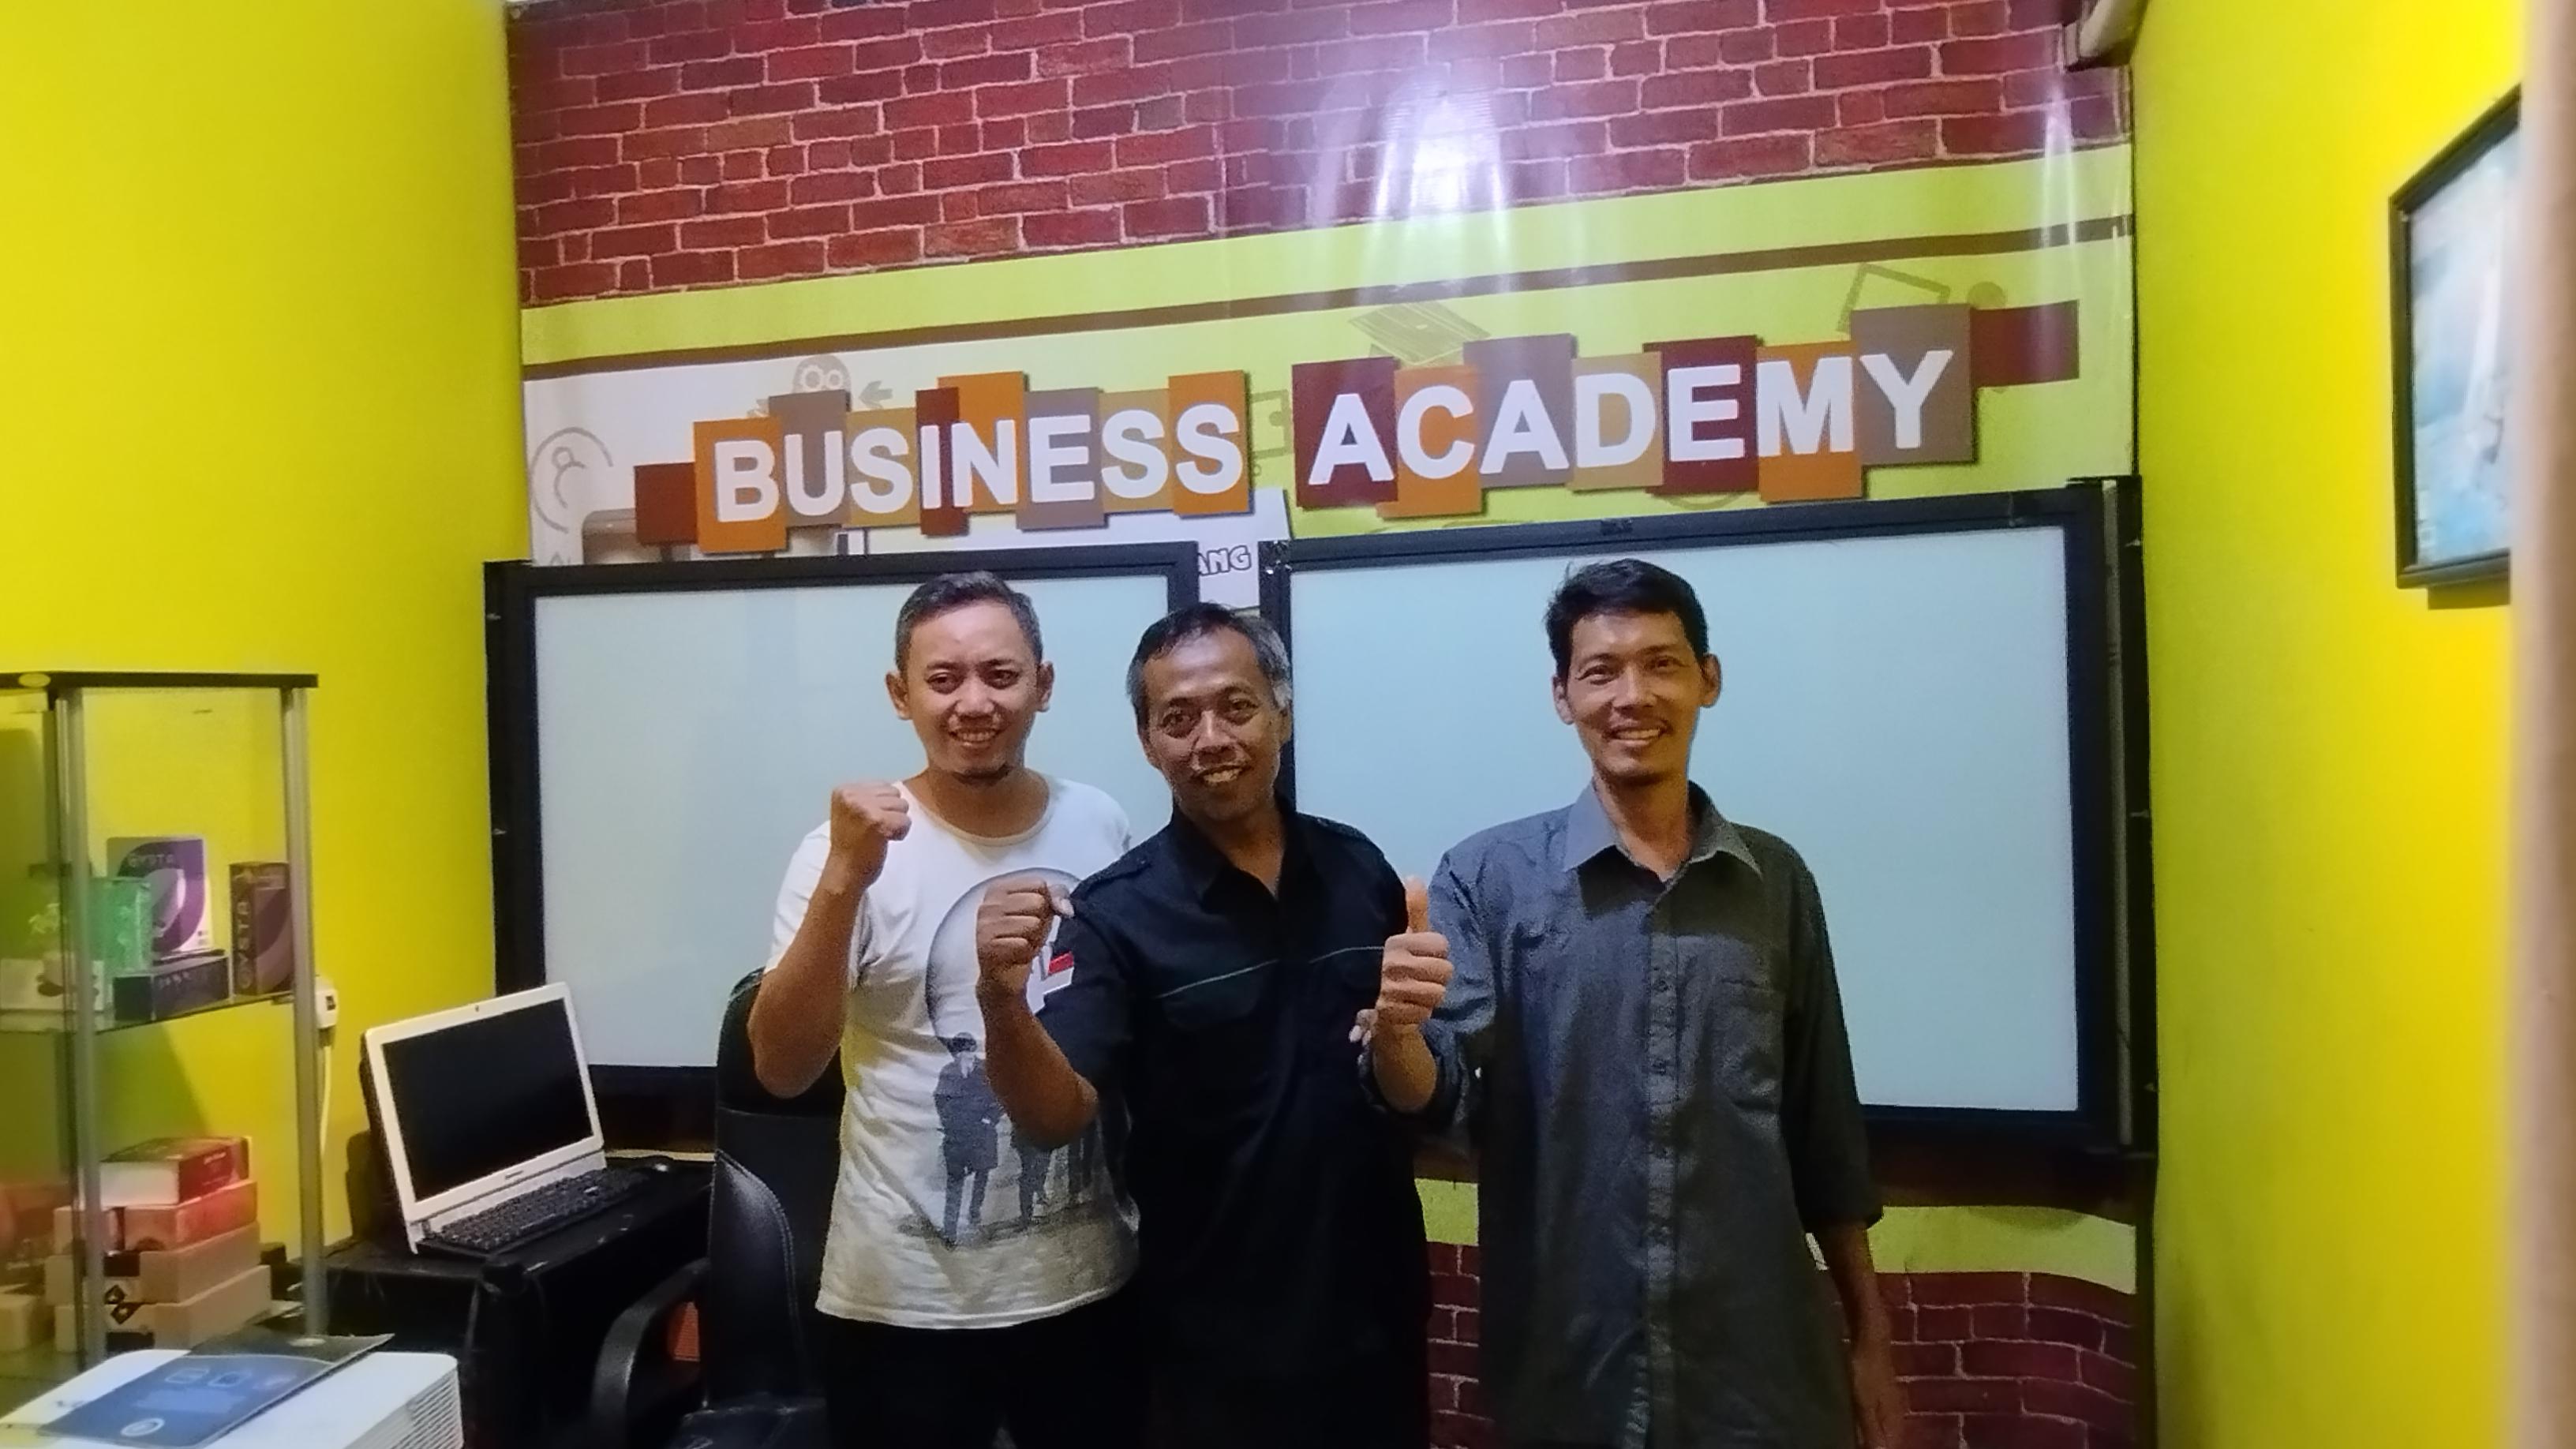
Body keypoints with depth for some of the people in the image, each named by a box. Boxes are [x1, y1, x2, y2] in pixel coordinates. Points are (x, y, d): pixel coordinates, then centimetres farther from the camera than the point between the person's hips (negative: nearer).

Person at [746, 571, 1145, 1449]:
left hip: (1090, 1278, 4)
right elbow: (782, 1070, -20)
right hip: (907, 1299, -3)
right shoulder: (854, 849, -11)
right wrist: (844, 880, -31)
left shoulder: (1100, 826, 0)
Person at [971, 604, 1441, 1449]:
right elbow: (1058, 1115, -20)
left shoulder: (1359, 869, 0)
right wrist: (1003, 1000, -38)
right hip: (1216, 1333, -3)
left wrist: (1409, 1032, -10)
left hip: (1377, 1304, 4)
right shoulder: (1117, 913, -12)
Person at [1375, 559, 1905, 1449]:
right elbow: (1443, 1095, -12)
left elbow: (1825, 1129, 8)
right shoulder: (1488, 878, -6)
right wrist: (1395, 1037, -33)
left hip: (1761, 1366, 2)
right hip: (1564, 1368, -1)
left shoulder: (1776, 880, 2)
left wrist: (1869, 1338, 11)